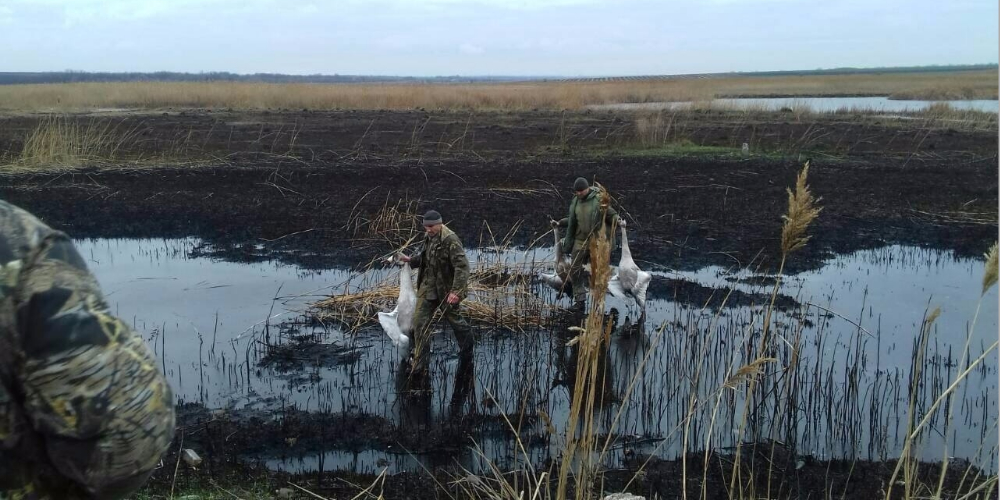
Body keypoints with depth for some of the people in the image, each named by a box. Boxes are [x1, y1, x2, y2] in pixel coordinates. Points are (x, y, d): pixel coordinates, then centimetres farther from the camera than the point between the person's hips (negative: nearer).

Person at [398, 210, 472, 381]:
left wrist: (456, 291, -34)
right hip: (428, 287, 7)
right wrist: (412, 260, 9)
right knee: (420, 321, 0)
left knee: (453, 318, 14)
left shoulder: (450, 240, -23)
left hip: (446, 289, -7)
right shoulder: (428, 237, 4)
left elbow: (462, 266, -28)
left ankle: (467, 351, 43)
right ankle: (420, 365, 6)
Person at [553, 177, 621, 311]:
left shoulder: (599, 199, -11)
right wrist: (560, 223, 8)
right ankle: (580, 299, 9)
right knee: (575, 270, 1)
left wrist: (618, 220, -27)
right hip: (580, 241, 5)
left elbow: (611, 214, -8)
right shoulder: (576, 201, 6)